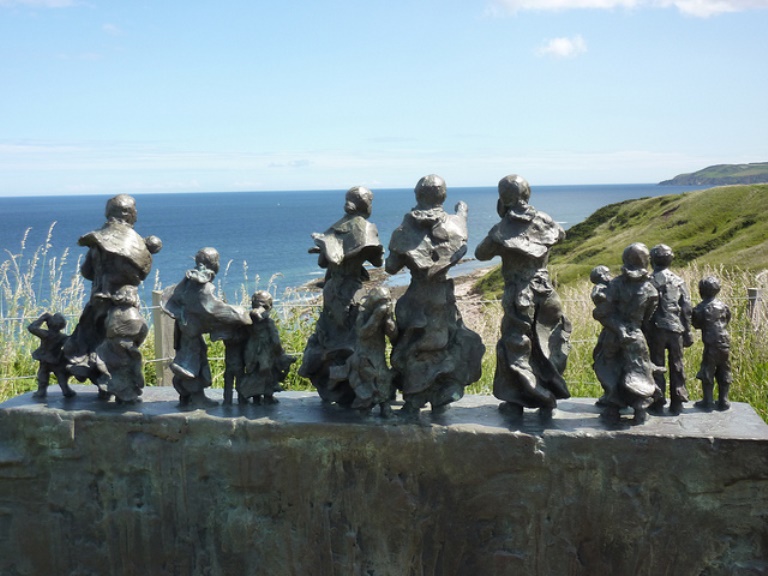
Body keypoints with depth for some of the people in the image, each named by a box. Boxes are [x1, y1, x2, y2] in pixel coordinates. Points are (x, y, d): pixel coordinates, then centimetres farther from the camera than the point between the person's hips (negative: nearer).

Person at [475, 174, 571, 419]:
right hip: (545, 292, 4)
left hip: (518, 296, -3)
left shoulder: (501, 231, -13)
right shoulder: (543, 221, -1)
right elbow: (560, 233, 20)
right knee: (548, 343, 15)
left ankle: (515, 401, 11)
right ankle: (548, 399, 18)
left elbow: (481, 254, 1)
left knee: (515, 346, 7)